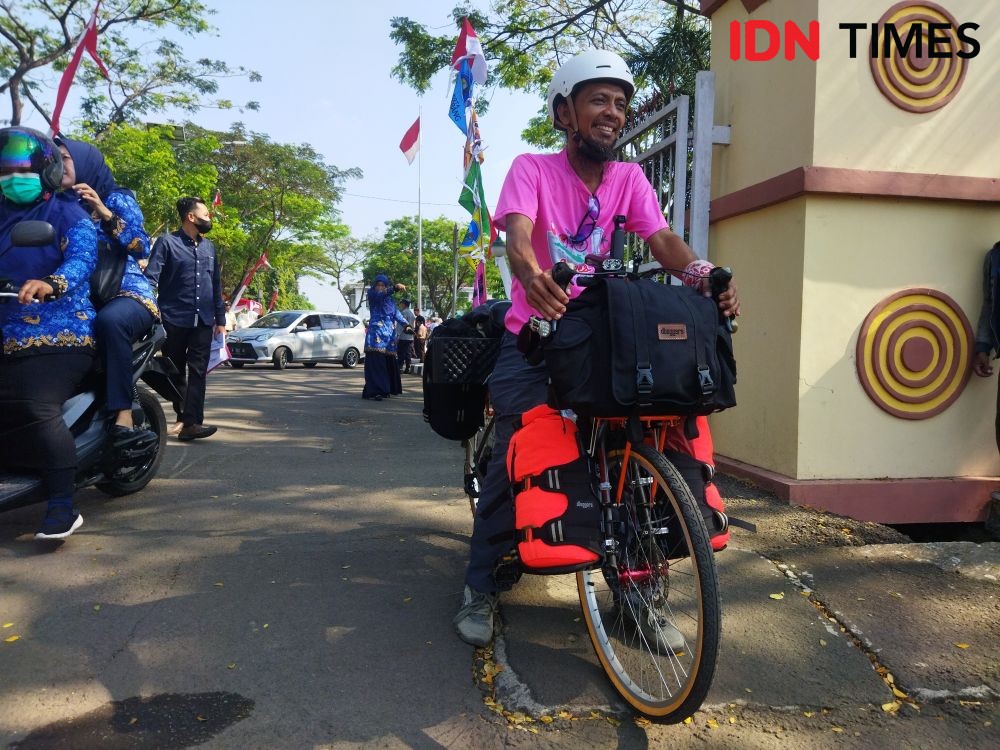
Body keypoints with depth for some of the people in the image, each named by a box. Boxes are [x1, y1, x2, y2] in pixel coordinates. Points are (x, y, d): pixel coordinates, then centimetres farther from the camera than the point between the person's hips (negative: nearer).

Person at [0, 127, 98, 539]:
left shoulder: (68, 214, 1)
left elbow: (82, 257, -18)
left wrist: (51, 284, -38)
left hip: (58, 335, -7)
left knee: (39, 412, -21)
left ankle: (63, 506, -17)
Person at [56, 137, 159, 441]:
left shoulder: (116, 198, 5)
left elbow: (142, 248, -8)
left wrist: (105, 214, -18)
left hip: (127, 293, -5)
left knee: (109, 320, -39)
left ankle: (123, 417, -42)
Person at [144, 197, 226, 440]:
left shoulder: (209, 247, 15)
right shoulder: (167, 242, 0)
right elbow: (150, 279, -8)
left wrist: (220, 319, 13)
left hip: (203, 321, 3)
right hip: (174, 319, -3)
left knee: (198, 371, -7)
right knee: (176, 372, 8)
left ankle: (191, 422, -13)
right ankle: (183, 417, 21)